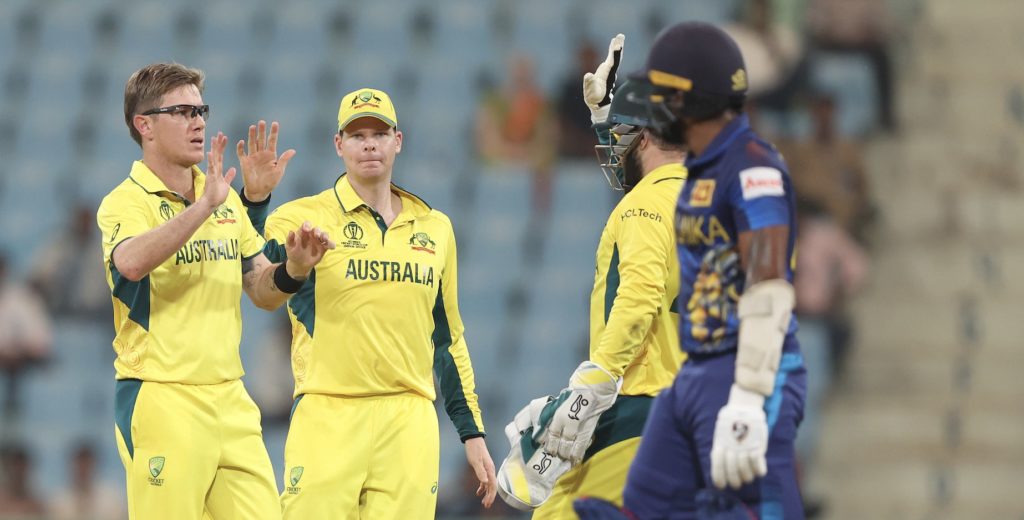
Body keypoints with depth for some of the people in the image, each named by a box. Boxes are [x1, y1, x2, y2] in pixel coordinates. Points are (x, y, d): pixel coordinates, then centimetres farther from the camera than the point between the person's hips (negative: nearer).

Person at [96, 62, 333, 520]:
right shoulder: (125, 202, -7)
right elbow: (131, 262, -30)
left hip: (230, 398, 6)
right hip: (160, 398, -6)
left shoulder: (227, 200, 15)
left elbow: (262, 292, 18)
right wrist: (204, 206, -36)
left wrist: (293, 269, -3)